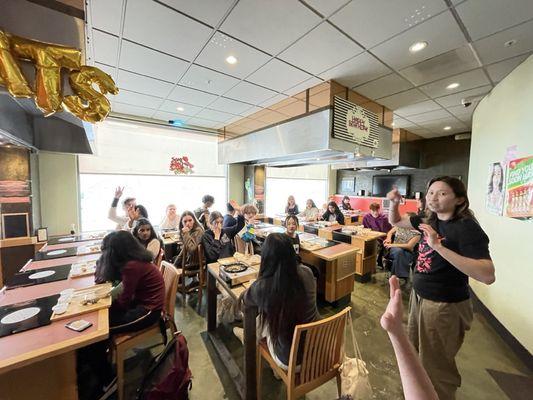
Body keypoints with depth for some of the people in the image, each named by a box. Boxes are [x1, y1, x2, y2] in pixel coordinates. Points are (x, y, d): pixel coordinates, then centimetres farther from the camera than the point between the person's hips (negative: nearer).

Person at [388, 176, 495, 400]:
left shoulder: (467, 228, -21)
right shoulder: (431, 220, 0)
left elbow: (488, 276, -30)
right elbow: (396, 222, 11)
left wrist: (439, 246, -37)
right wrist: (394, 203, -7)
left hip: (445, 306, -7)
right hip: (419, 297, 7)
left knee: (435, 367, 13)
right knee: (415, 354, 28)